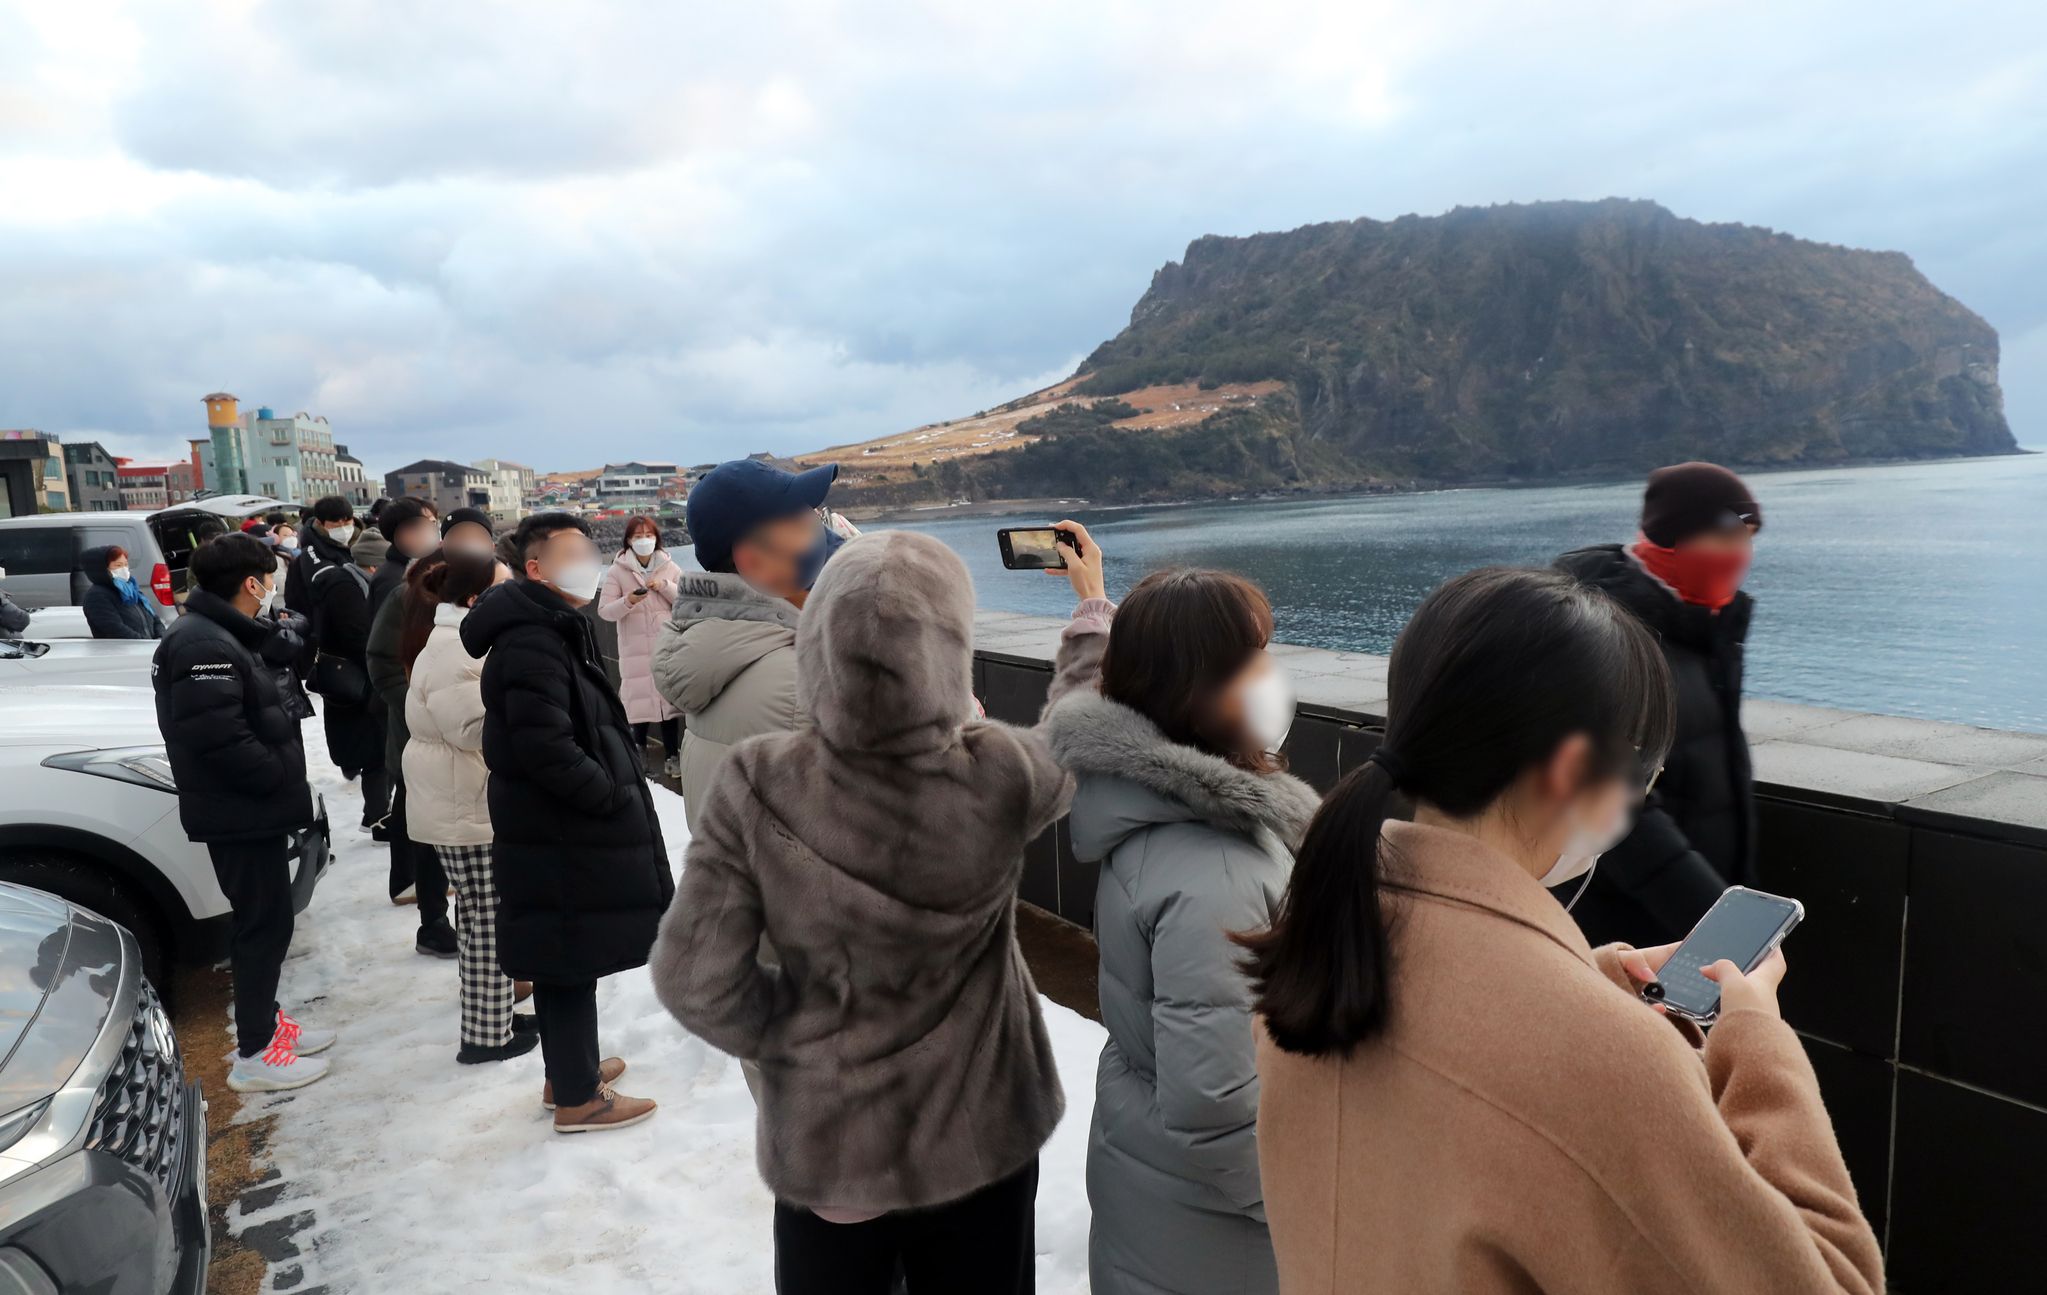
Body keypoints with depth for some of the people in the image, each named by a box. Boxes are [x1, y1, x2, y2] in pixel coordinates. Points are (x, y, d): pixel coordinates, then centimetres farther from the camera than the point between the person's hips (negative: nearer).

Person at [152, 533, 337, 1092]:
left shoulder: (228, 636, 13)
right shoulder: (204, 646, -22)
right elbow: (217, 738, -29)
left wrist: (282, 635, -3)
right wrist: (283, 779, -20)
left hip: (255, 809, 10)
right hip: (241, 814, -10)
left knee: (267, 919, 20)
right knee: (263, 924, -2)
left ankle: (265, 1020, 34)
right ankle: (254, 1055, 9)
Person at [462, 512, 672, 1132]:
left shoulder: (556, 629, 13)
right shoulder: (532, 644, -21)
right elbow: (546, 749, -28)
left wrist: (620, 780, 12)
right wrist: (612, 795, -18)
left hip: (563, 829, 11)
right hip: (558, 835, -11)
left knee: (565, 959, 21)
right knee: (573, 962, 1)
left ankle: (569, 1072, 35)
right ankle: (577, 1098, 14)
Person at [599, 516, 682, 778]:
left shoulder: (670, 567, 5)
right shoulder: (618, 571, 0)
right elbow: (604, 610, -4)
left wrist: (664, 586, -13)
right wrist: (627, 601, -22)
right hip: (635, 649, -1)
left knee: (669, 697, 1)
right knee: (639, 700, -2)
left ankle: (672, 755, 8)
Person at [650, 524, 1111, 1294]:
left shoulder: (759, 787, -24)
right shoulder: (998, 776, -24)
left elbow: (695, 977, -17)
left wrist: (794, 1038, 1)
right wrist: (1094, 608, 15)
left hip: (821, 1143, 0)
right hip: (977, 1139, 0)